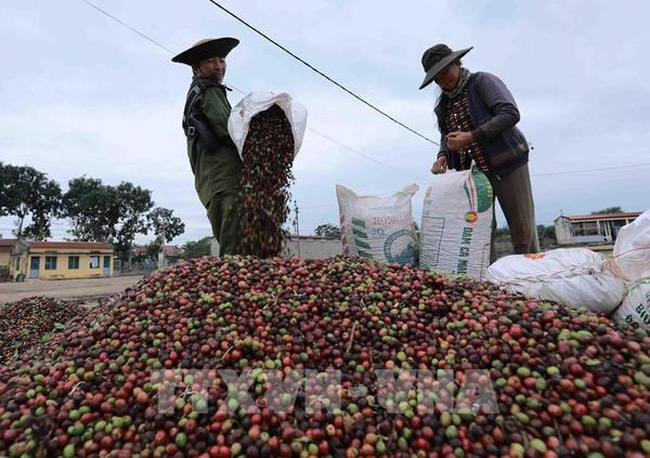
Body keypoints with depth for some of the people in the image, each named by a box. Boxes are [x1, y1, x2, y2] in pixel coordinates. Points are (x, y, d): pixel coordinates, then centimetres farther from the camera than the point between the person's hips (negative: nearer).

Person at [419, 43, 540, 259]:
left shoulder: (483, 81, -2)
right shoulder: (443, 105, 16)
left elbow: (510, 113, -14)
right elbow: (446, 137, 24)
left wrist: (471, 137, -22)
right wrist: (442, 156, 1)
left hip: (506, 164, -5)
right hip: (472, 171, 6)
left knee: (522, 229, -2)